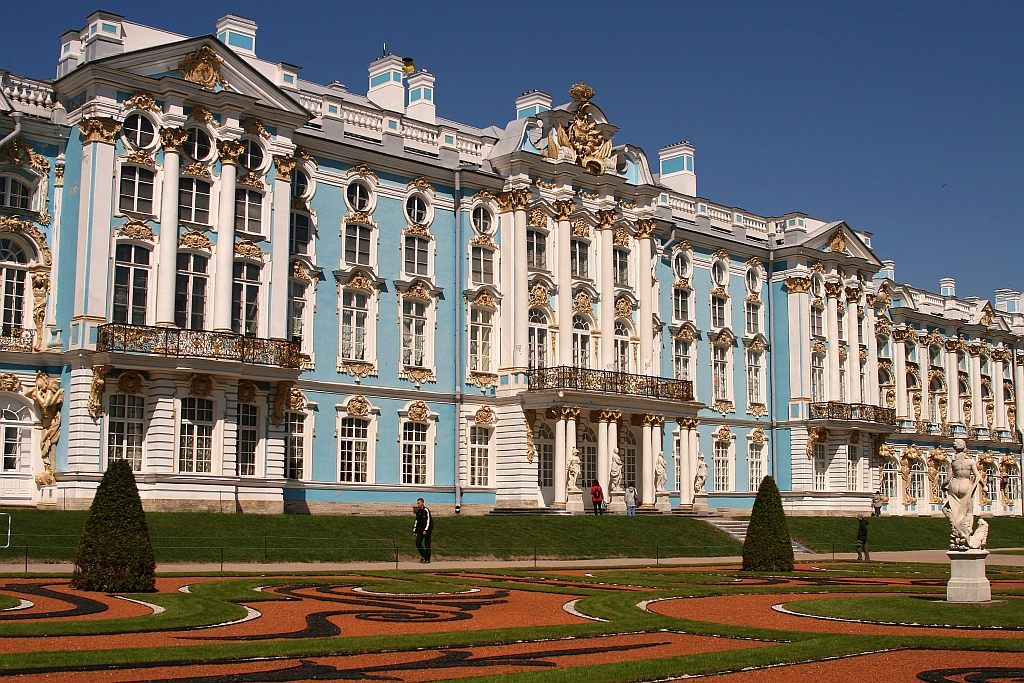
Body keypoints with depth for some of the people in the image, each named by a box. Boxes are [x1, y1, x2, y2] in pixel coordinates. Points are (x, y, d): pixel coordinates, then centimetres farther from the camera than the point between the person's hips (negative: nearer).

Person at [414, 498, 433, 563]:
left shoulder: (426, 510, -11)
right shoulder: (418, 511, 12)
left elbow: (428, 521, -16)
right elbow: (417, 521, 21)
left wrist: (425, 530, -20)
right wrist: (414, 529, 17)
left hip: (427, 531, -7)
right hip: (420, 530, 7)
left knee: (427, 545, -1)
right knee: (418, 543, -3)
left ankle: (427, 559, 5)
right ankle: (423, 556, 13)